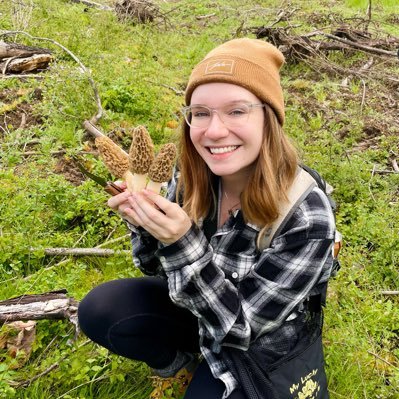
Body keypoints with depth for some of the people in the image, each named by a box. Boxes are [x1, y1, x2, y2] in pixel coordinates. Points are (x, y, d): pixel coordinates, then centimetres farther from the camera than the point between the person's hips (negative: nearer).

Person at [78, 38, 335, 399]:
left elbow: (241, 328, -27)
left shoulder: (306, 219, -32)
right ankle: (181, 356, 11)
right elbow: (164, 268, -5)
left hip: (257, 349, -3)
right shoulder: (193, 173, -17)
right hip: (197, 308, 4)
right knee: (98, 311, -14)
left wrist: (184, 244, -41)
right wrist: (145, 224, -27)